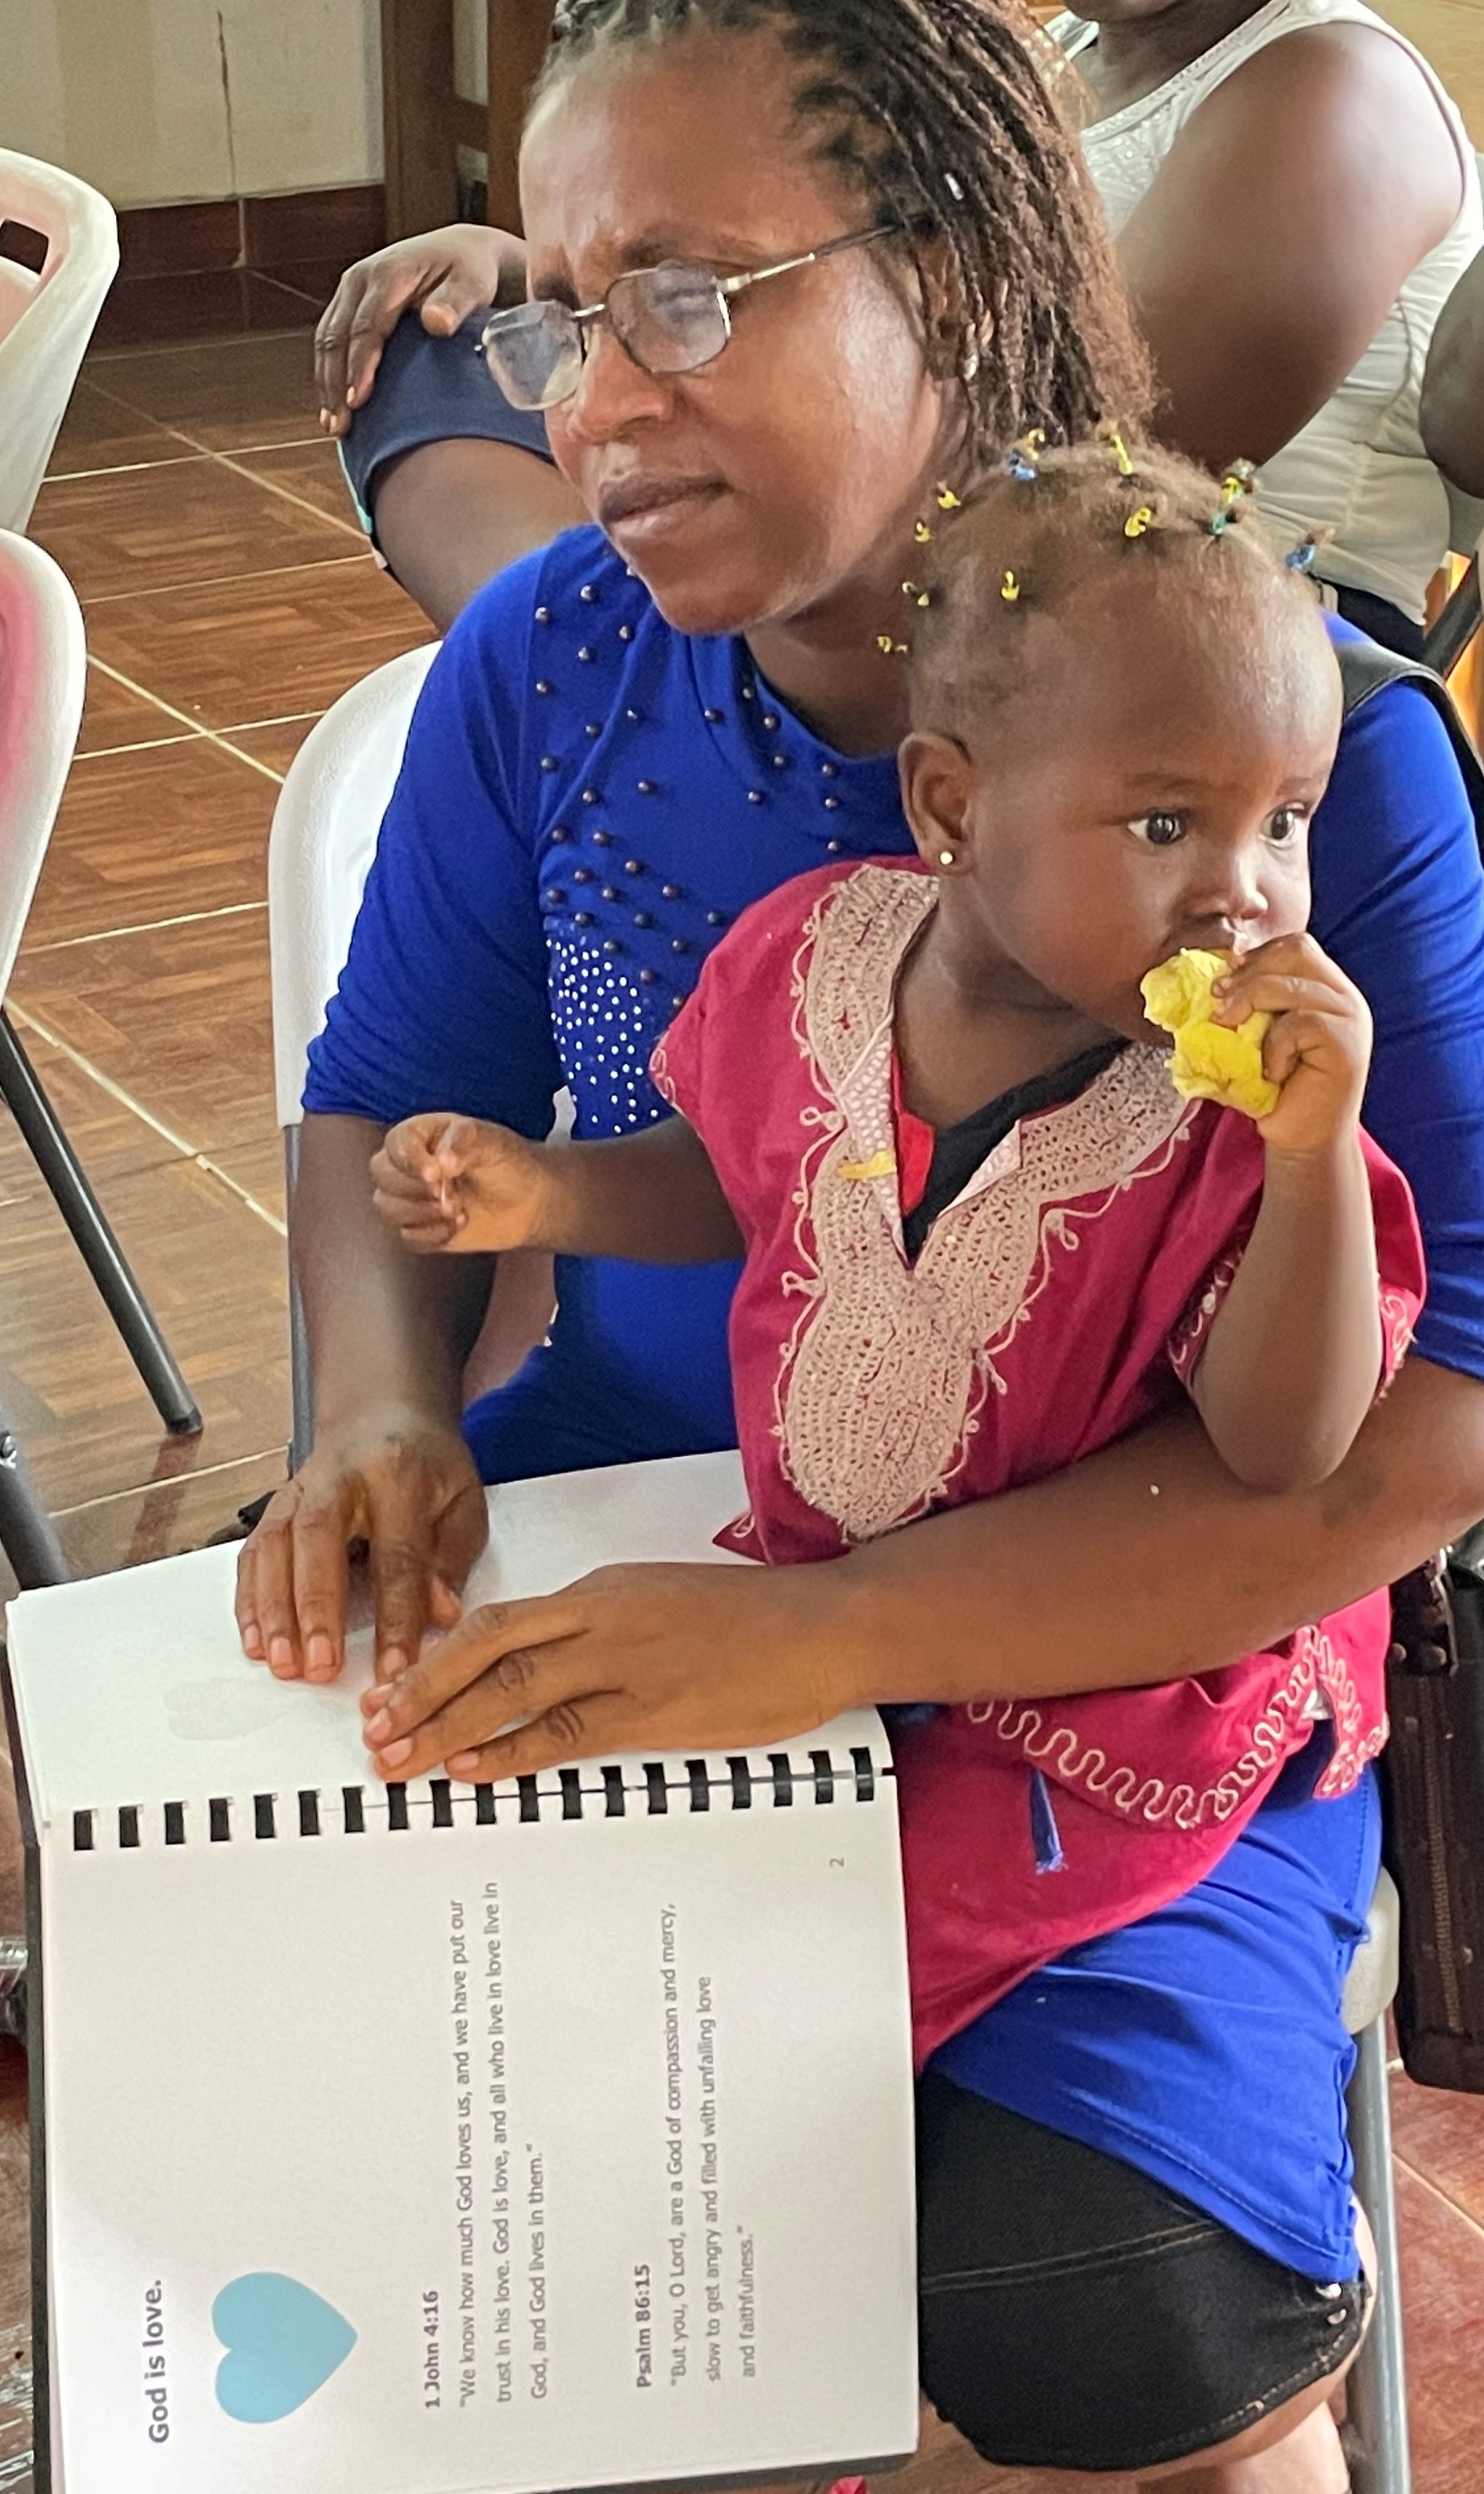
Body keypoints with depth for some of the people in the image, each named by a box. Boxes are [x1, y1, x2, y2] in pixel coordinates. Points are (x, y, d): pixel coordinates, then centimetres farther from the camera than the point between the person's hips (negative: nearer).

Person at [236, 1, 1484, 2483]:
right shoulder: (545, 662, -3)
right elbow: (387, 1106, 12)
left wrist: (834, 1632, -33)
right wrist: (384, 1412, -12)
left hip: (1119, 1634, -4)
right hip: (632, 1512, 5)